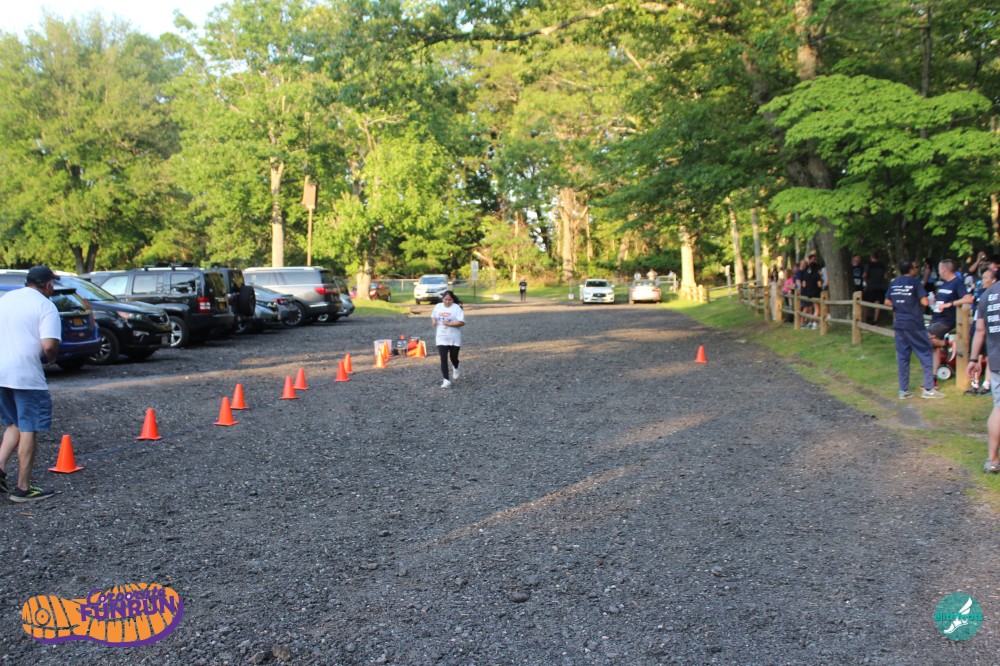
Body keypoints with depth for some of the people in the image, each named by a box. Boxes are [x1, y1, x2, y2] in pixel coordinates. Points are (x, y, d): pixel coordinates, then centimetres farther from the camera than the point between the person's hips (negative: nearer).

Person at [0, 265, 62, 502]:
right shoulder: (45, 306, -8)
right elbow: (49, 345, -19)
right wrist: (51, 357, 1)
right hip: (27, 375, -7)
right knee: (28, 430, 1)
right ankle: (23, 488, 5)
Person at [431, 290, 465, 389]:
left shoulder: (457, 308, -11)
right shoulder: (438, 306, 4)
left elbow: (461, 322, -17)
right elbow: (433, 316, 23)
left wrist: (449, 323, -25)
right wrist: (434, 321, 0)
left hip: (454, 339, -3)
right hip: (441, 338, 3)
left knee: (453, 358, 9)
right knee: (443, 359, -6)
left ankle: (456, 369, 45)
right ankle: (446, 381, -4)